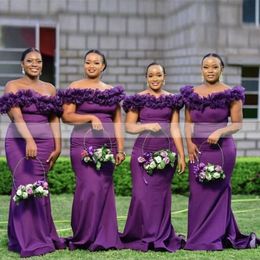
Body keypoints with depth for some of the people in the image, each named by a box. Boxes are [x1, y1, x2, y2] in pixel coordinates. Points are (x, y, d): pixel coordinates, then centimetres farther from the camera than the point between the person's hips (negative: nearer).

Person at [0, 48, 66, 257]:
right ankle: (30, 241, -2)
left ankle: (42, 236, 10)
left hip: (45, 143, 3)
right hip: (19, 142, -3)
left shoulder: (50, 88, 14)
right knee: (26, 186, -7)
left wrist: (57, 147, 2)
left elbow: (54, 120, 12)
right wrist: (29, 140, -27)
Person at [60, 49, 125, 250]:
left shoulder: (112, 91, 14)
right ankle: (82, 237, 2)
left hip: (107, 144, 4)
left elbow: (117, 121, 13)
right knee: (89, 188, -12)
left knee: (105, 188, 3)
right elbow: (67, 116, -3)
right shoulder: (76, 88, 2)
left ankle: (104, 238, 11)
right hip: (83, 143, -4)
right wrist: (91, 117, -15)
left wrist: (120, 148, 6)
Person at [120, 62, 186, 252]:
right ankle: (141, 236, 8)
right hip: (143, 150, -2)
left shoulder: (172, 100, 8)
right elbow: (129, 126, 2)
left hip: (166, 151, 2)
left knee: (162, 194, 4)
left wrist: (181, 155, 4)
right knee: (142, 194, -5)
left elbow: (175, 129, 8)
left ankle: (161, 237, 12)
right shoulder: (138, 99, 2)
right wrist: (147, 126, -15)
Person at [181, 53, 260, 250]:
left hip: (221, 148, -5)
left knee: (215, 191, -4)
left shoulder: (231, 94, -3)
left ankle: (210, 239, 4)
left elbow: (238, 124, -2)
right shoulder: (192, 93, 10)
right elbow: (188, 122, 15)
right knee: (197, 193, 4)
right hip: (197, 149, 5)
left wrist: (219, 132, -18)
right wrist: (189, 142, -1)